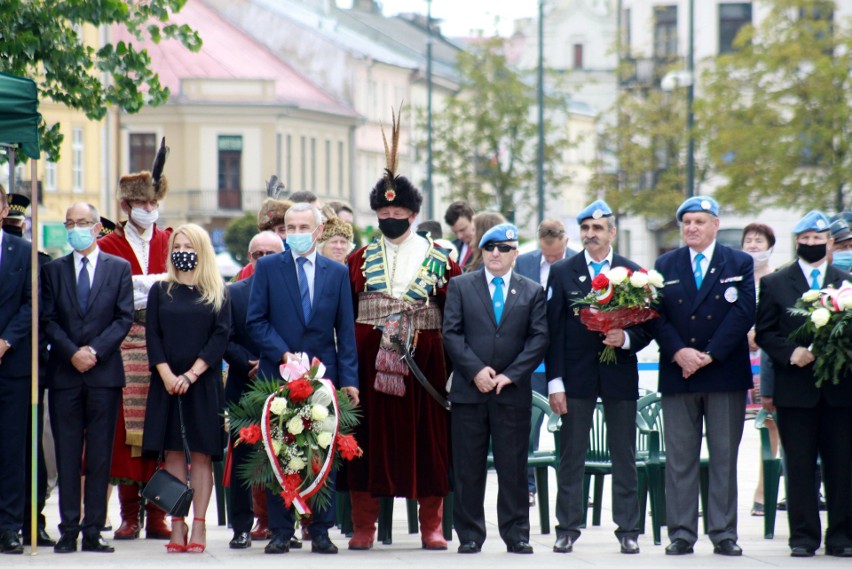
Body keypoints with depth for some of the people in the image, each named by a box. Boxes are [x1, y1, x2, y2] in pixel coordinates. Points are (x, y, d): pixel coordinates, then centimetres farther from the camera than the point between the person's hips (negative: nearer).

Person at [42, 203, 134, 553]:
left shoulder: (119, 268, 7)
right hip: (64, 373, 1)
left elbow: (125, 318, 1)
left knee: (100, 455, 0)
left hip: (105, 371, -1)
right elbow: (48, 319, 4)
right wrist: (72, 353, -10)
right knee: (67, 454, 0)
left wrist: (95, 350, -11)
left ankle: (93, 531, 2)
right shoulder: (53, 270, 10)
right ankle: (69, 530, 2)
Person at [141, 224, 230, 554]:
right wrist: (166, 375, -10)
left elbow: (221, 336, -3)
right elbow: (152, 335, 4)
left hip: (203, 383, -1)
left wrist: (191, 375, -12)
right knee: (173, 452, 0)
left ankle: (198, 527, -2)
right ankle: (177, 527, 0)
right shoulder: (160, 291, 10)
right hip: (167, 383, 2)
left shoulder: (217, 294, 5)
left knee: (202, 453, -3)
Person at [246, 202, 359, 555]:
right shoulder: (268, 268, 4)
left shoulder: (337, 273, 8)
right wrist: (284, 354, -12)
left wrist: (349, 379, -2)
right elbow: (255, 321, 0)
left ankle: (320, 532, 5)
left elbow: (345, 330, 6)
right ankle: (280, 531, 5)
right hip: (278, 376, -1)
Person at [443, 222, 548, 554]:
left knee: (513, 466, 1)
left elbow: (539, 338, 2)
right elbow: (452, 334, 1)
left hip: (513, 391, 0)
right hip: (469, 390, 0)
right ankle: (469, 535, 6)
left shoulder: (532, 292, 10)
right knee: (468, 467, 1)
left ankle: (516, 534, 6)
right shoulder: (460, 287, 8)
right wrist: (475, 371, -11)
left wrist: (510, 375, -9)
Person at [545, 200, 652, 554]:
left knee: (624, 456, 5)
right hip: (577, 376, 0)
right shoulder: (562, 272, 4)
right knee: (571, 455, 2)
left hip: (620, 376, 0)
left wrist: (627, 339, -17)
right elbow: (554, 330, 1)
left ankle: (627, 530, 9)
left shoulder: (633, 273, 5)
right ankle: (567, 528, 7)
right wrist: (555, 381, -5)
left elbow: (647, 327, 6)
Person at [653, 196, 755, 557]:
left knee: (724, 456, 0)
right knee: (679, 457, 1)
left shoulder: (739, 264, 5)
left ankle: (724, 534, 3)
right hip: (677, 375, 1)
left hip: (725, 373, -1)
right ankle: (681, 533, 4)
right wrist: (678, 352, -13)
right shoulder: (665, 266, 11)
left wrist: (709, 356, -12)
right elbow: (657, 316, 3)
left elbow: (743, 314, -4)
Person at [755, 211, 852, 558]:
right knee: (799, 466, 1)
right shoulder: (775, 284, 9)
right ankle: (803, 537, 6)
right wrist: (791, 353, -12)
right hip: (795, 388, -1)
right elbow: (764, 334, 4)